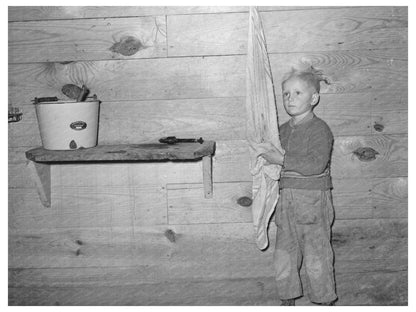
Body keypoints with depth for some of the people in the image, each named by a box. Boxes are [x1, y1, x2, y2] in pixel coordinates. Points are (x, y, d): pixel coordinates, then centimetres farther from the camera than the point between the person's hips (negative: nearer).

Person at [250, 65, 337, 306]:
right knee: (284, 255, 11)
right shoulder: (284, 129, 11)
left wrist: (281, 159, -21)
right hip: (287, 199, 7)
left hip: (313, 200, -7)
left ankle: (326, 302, 21)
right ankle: (288, 301, 27)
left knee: (316, 258, 3)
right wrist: (268, 152, -3)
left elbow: (316, 164, -23)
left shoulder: (319, 129, -11)